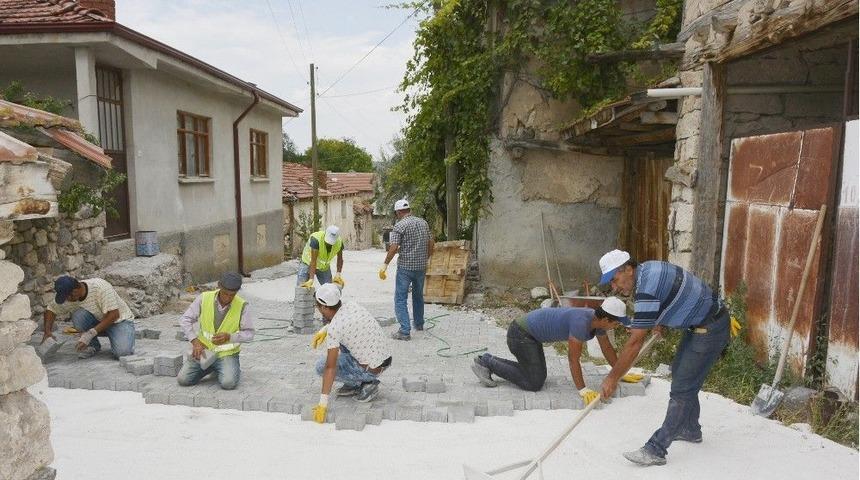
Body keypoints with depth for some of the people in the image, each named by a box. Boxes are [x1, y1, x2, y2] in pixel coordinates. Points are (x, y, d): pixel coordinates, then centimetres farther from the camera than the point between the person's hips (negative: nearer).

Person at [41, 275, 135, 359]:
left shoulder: (100, 287, -28)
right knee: (78, 315, -27)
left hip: (119, 320, -6)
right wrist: (47, 331, -9)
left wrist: (91, 333, -34)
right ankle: (93, 346, -4)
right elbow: (51, 309, 7)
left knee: (122, 352, -33)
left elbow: (114, 314, -30)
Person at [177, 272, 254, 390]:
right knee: (183, 380, -13)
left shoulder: (241, 305, -16)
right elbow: (185, 320, -6)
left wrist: (229, 337, -29)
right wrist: (195, 342, -19)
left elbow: (249, 334, -11)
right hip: (204, 351, 3)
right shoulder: (204, 298, -11)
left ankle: (227, 368, 10)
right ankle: (211, 367, 15)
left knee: (228, 384, -26)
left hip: (227, 353, -2)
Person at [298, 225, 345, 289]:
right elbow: (313, 260, -36)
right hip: (308, 264, -4)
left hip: (324, 267, 4)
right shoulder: (316, 239, -35)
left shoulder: (339, 242, -21)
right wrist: (311, 279, -40)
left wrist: (338, 274, -19)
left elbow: (340, 259, -6)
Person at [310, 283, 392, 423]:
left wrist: (323, 403, -18)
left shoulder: (334, 329, -20)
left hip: (372, 369, -8)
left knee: (321, 367, 2)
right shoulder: (351, 305, 1)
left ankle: (366, 383, 2)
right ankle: (354, 384, 21)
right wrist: (323, 330, 10)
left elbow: (330, 368, -21)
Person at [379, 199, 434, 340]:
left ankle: (405, 331, -6)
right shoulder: (423, 222, 7)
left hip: (405, 267, -6)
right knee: (418, 295, 23)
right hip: (421, 266, 6)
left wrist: (385, 264, -7)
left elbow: (393, 248, -18)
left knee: (400, 299, 0)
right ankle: (419, 324, 35)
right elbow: (431, 244, 12)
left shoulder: (400, 225, -11)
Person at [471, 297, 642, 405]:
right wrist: (583, 390, -22)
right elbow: (573, 359, -26)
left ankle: (488, 360, 20)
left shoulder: (597, 319, -1)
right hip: (520, 334, -10)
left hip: (531, 334, 10)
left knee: (539, 375, 15)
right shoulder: (581, 322, -30)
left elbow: (607, 348, 13)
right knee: (534, 383, -9)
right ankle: (486, 363, 0)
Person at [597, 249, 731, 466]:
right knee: (680, 373, 21)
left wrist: (612, 378, -20)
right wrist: (661, 322, 11)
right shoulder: (647, 269, 1)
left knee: (681, 389, -10)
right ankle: (691, 429, 36)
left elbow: (635, 343, -26)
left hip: (711, 330, -11)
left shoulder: (646, 289, -27)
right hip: (700, 324, 11)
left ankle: (656, 450, -8)